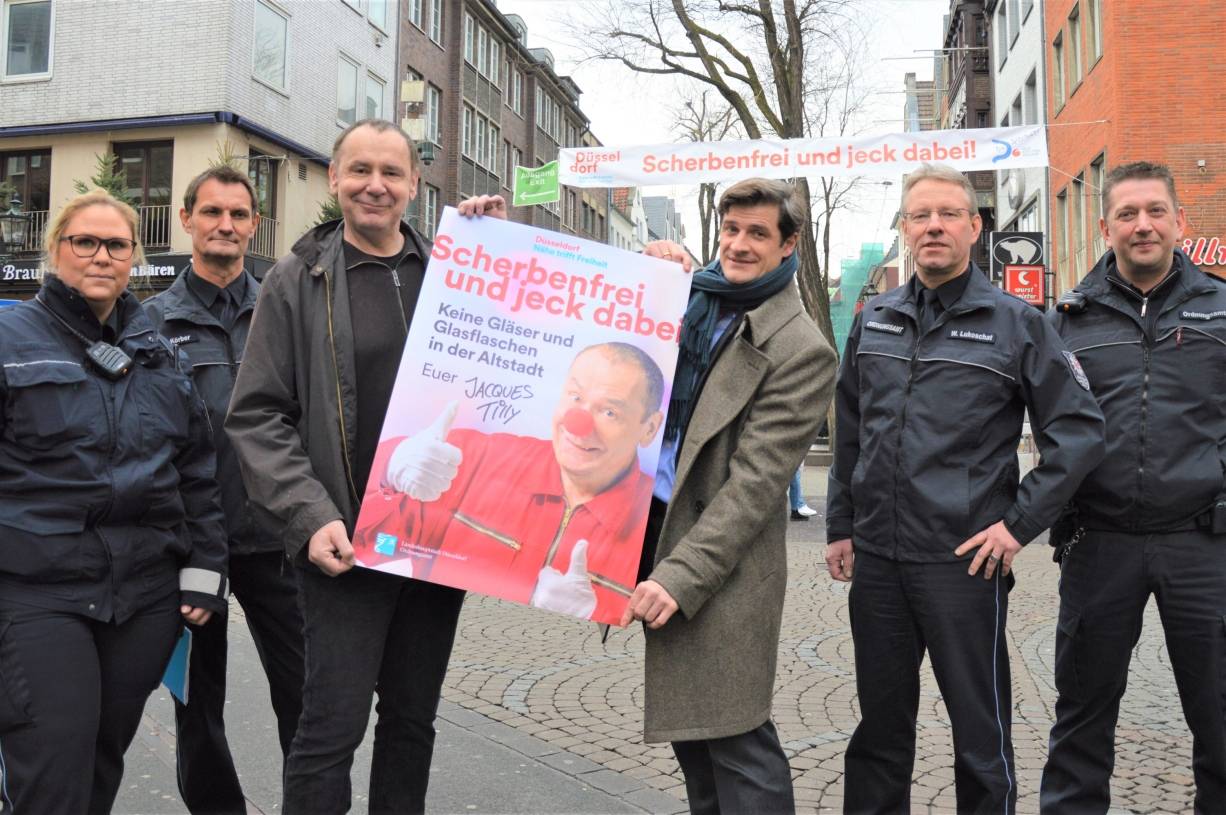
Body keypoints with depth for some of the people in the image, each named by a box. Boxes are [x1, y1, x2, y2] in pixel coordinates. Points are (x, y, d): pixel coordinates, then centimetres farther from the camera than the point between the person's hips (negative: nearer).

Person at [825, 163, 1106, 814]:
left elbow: (1080, 430, -4)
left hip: (966, 562, -4)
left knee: (980, 735, 8)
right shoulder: (873, 320, 9)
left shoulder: (1015, 322, -4)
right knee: (879, 725, 16)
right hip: (876, 560, 4)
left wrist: (1021, 522, -10)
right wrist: (841, 526, 12)